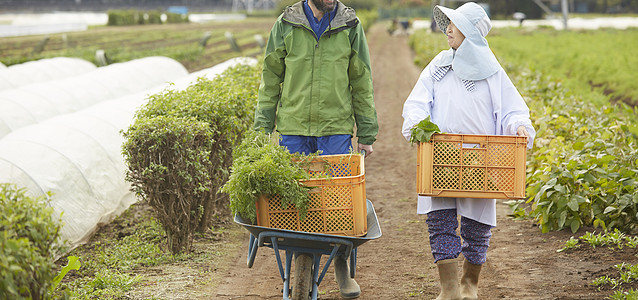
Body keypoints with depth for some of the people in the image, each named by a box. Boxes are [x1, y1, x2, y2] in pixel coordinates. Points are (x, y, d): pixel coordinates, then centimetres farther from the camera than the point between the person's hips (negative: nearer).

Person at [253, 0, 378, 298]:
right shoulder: (286, 25, 2)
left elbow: (362, 83, 7)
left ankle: (343, 269, 15)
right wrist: (262, 127, 3)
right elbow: (270, 79, 7)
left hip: (337, 129, 0)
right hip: (293, 128, 0)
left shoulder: (350, 26, 3)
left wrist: (367, 134, 5)